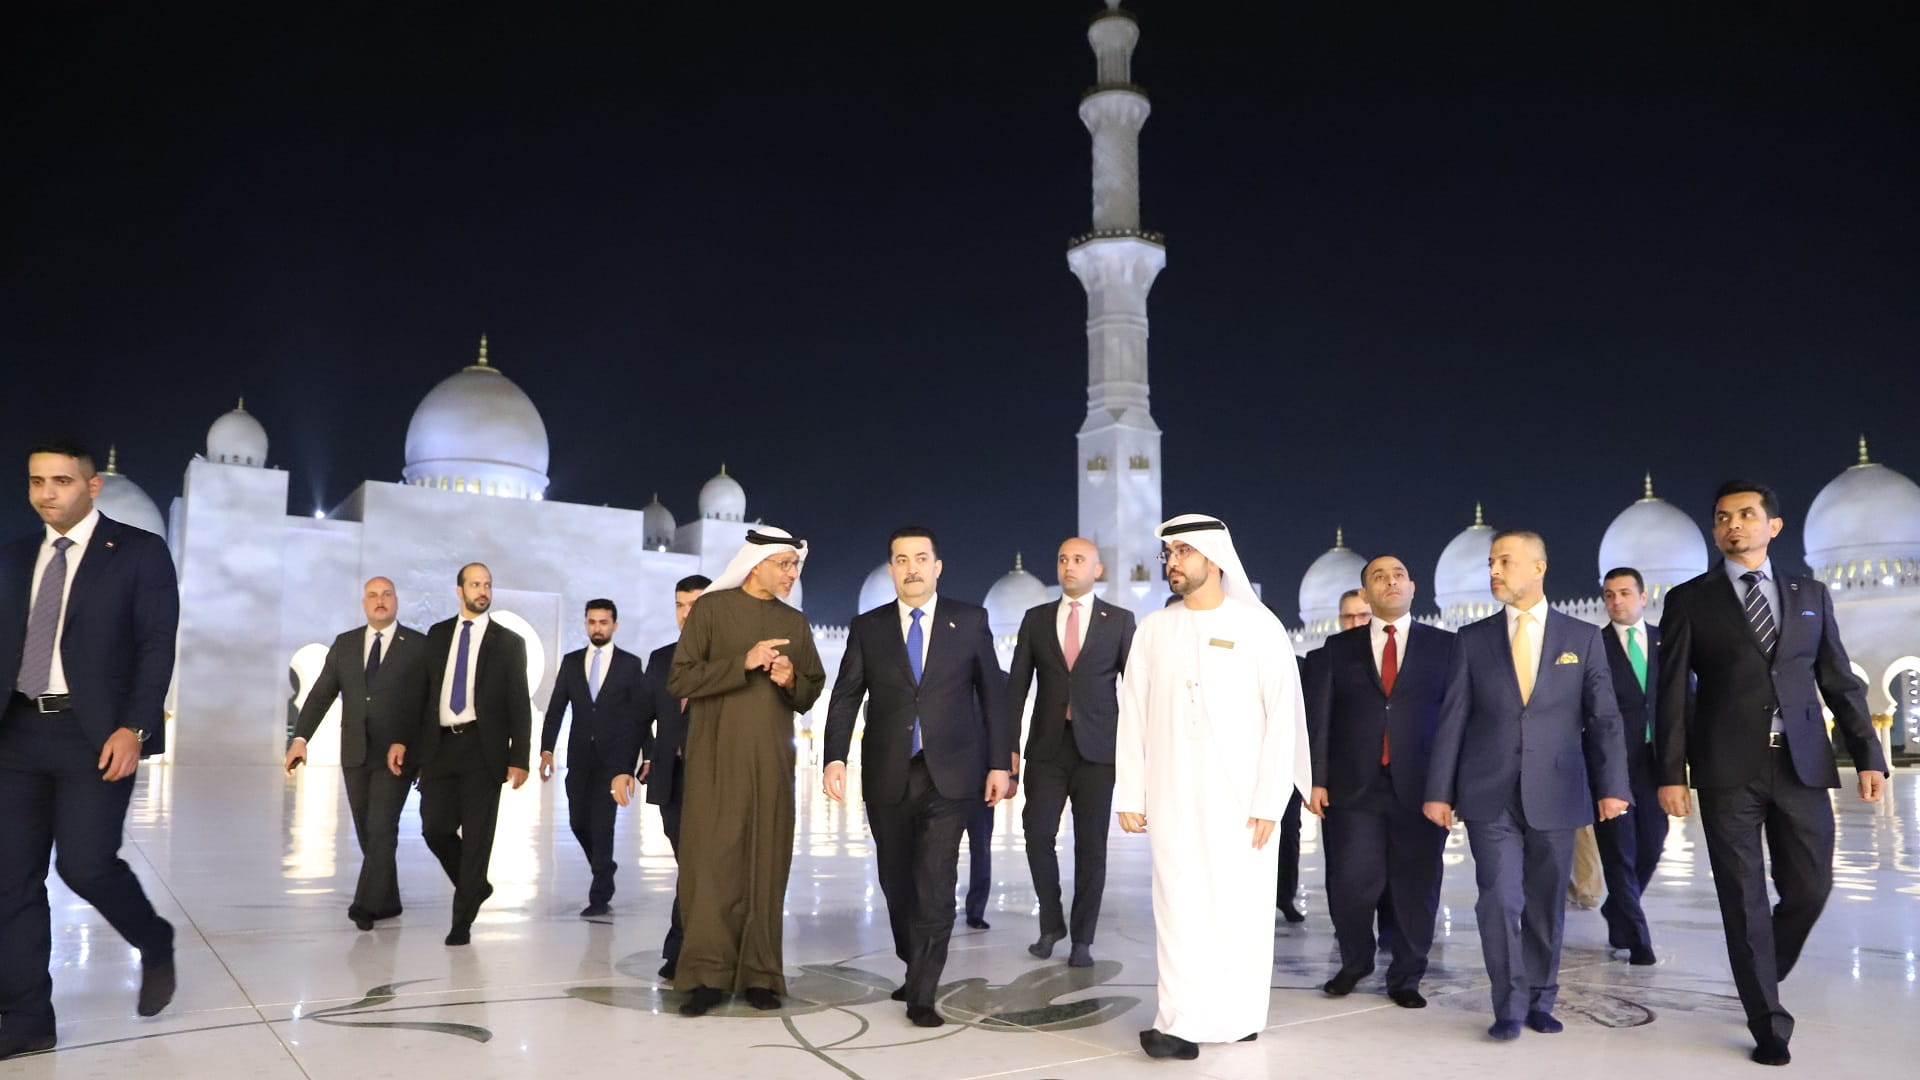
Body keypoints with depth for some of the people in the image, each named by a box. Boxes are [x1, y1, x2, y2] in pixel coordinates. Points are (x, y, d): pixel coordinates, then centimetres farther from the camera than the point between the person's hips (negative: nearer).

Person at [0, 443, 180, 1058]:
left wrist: (132, 728, -16)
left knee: (85, 864, -12)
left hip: (96, 734, -5)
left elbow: (157, 646, -7)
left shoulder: (139, 551, -1)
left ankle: (156, 946, 17)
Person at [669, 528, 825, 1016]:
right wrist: (743, 662, -16)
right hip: (716, 758, -3)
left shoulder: (795, 623, 13)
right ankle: (708, 974, 3)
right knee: (713, 861, -6)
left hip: (772, 760, 4)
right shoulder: (712, 609, 0)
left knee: (766, 865, 3)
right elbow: (679, 679, -7)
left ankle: (759, 975, 10)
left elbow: (812, 692, 17)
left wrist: (791, 681, -6)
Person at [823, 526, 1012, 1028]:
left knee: (935, 885, -8)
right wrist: (835, 758, -11)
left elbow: (993, 693, 5)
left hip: (949, 774, -2)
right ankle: (913, 969, 32)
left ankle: (921, 994, 2)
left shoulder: (970, 620, 4)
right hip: (887, 777, 2)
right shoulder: (867, 627, 6)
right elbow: (846, 696, 2)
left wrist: (1000, 762, -1)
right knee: (897, 882, 12)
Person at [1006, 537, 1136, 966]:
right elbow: (1017, 684, 6)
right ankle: (1051, 923, 18)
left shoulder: (1119, 620, 4)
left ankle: (1082, 939, 15)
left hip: (1097, 747, -1)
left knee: (1091, 846, 2)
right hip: (1047, 745, 1)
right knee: (1038, 834, -5)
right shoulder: (1035, 619, 8)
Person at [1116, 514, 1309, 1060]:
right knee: (1180, 907, -2)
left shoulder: (1258, 626, -1)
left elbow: (1283, 716, -4)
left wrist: (1270, 801, -9)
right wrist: (1130, 794, 2)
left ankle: (1236, 1016, 17)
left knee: (1240, 906, 3)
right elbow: (1132, 716, 7)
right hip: (1172, 796, 2)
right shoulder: (1152, 630, 7)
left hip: (1240, 795, -2)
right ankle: (1184, 1024, 0)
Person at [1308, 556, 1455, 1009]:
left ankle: (1406, 978, 23)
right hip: (1354, 786, 0)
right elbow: (1319, 717, 5)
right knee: (1352, 884, 0)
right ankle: (1354, 963, 26)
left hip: (1420, 787, 0)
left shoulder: (1443, 645, 7)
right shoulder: (1338, 647, 9)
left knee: (1416, 888, 5)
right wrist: (1316, 779, -3)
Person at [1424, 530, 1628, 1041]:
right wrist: (1439, 791, 0)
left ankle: (1539, 1002, 24)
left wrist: (1611, 786, -6)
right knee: (1500, 899, -6)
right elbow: (1452, 720, 3)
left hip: (1554, 794, 0)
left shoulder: (1583, 637, 5)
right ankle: (1510, 1007, 7)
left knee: (1545, 904, 8)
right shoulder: (1472, 639, 5)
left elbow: (1604, 718, 3)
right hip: (1490, 795, 0)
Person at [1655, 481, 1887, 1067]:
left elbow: (1839, 681, 11)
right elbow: (1672, 695, 0)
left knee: (1810, 887, 5)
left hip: (1802, 765, 3)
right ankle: (1768, 1022, 13)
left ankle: (1762, 975, 33)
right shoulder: (1689, 600, 3)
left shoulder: (1811, 594, 12)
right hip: (1728, 768, -2)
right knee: (1744, 897, 1)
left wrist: (1868, 754, 2)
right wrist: (1671, 773, -6)